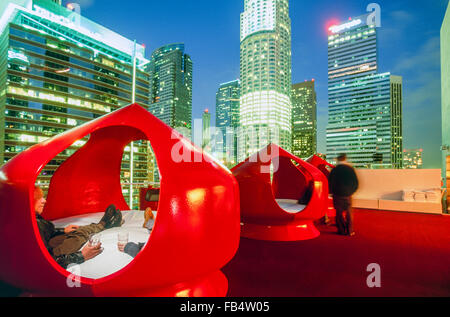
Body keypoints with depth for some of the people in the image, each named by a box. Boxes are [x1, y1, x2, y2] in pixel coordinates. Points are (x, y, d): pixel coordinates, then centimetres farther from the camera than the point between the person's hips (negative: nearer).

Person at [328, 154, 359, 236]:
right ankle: (350, 231, 11)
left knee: (339, 212, 5)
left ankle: (342, 230, 7)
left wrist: (332, 192, 15)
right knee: (349, 212, 10)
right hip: (347, 195, 2)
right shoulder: (351, 169, 1)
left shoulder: (334, 170, -4)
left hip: (337, 195, -2)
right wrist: (351, 192, 17)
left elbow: (330, 182, 0)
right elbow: (356, 183, 5)